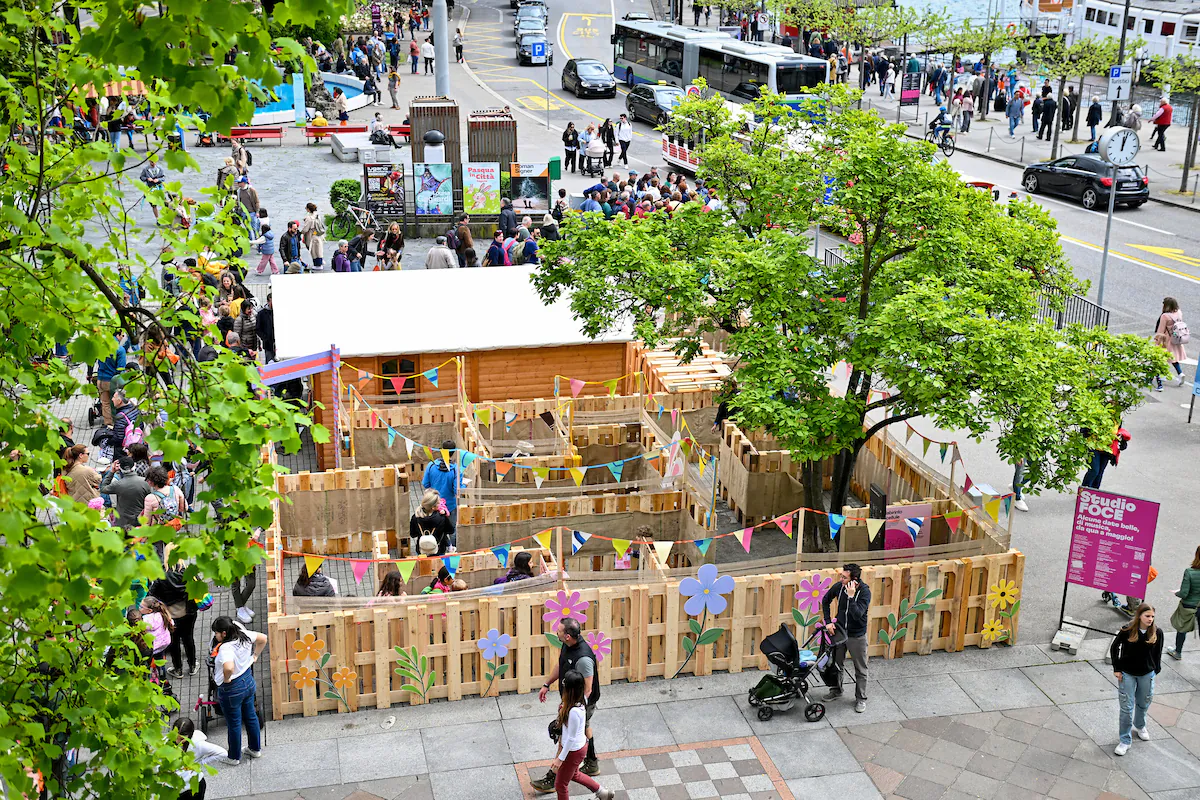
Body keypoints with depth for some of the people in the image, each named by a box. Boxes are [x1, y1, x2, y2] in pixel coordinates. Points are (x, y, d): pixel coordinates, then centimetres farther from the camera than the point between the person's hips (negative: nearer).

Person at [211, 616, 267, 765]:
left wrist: (226, 679, -28)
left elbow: (229, 668, -49)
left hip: (231, 689, -8)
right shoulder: (244, 635, -10)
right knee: (251, 716, 24)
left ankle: (234, 757, 30)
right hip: (248, 681, 8)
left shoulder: (226, 648, -32)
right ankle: (256, 749, 41)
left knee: (234, 724, 12)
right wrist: (255, 656, 11)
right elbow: (263, 638, 7)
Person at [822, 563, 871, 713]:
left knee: (860, 670, 9)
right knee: (836, 664, 19)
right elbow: (825, 601, 6)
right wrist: (828, 621, 0)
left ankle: (861, 699, 25)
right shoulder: (839, 586, -13)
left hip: (857, 636, -4)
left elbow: (857, 614, -34)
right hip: (839, 631, 4)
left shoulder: (864, 592, -24)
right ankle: (836, 691, 40)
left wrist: (851, 596, -39)